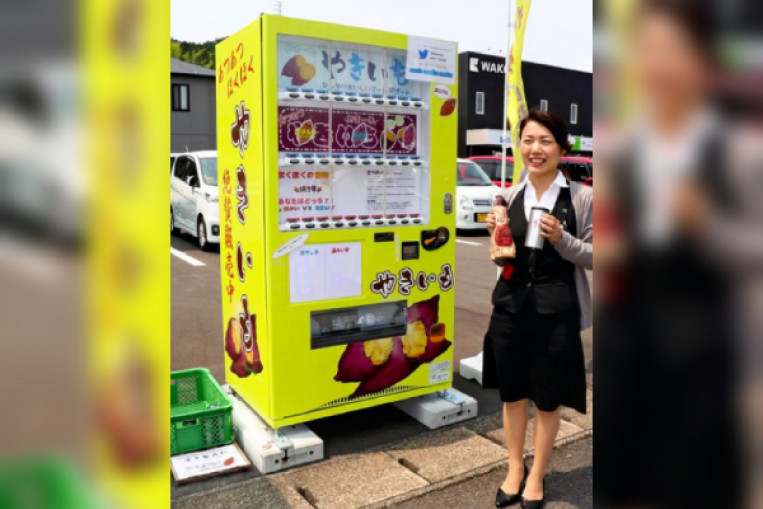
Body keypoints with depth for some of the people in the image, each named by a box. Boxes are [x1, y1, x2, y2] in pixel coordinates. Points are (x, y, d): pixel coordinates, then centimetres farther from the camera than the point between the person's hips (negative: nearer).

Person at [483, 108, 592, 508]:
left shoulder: (581, 197, -6)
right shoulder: (510, 195, 5)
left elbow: (593, 256, -4)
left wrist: (561, 239, -20)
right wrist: (496, 235, -7)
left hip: (555, 312, -3)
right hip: (510, 307, 4)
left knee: (546, 400, 13)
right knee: (511, 395, 16)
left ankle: (537, 475, 36)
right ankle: (515, 468, 39)